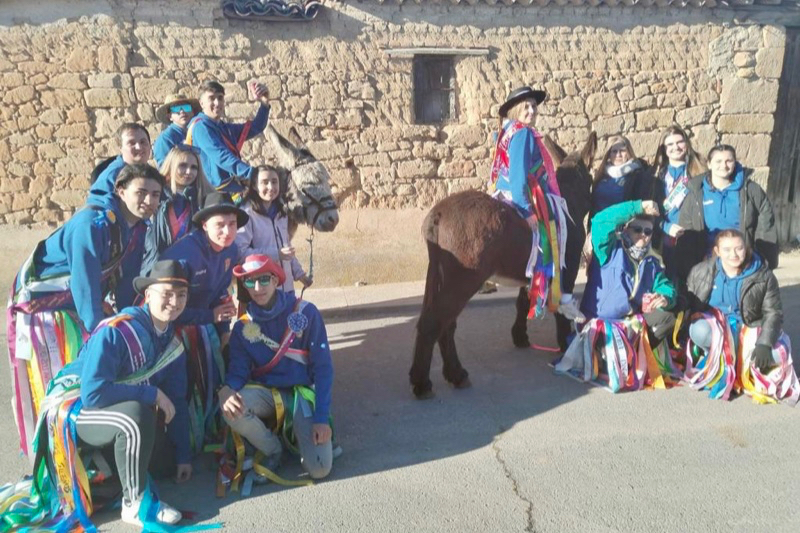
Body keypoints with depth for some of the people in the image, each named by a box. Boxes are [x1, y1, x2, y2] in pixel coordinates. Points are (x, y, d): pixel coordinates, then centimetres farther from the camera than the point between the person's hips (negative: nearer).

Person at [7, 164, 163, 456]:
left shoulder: (138, 229, -1)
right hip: (43, 304, -8)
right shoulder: (93, 222, -27)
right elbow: (85, 282, -30)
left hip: (81, 304, 8)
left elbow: (126, 282, 5)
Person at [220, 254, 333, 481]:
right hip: (265, 391, 2)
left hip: (301, 392, -2)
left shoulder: (305, 312, -13)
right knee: (230, 407, -32)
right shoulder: (243, 326, -4)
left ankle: (295, 432, 17)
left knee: (319, 469, -18)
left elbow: (323, 367, -12)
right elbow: (238, 370, -6)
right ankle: (272, 450, -2)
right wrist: (227, 390, -32)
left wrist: (322, 418, -18)